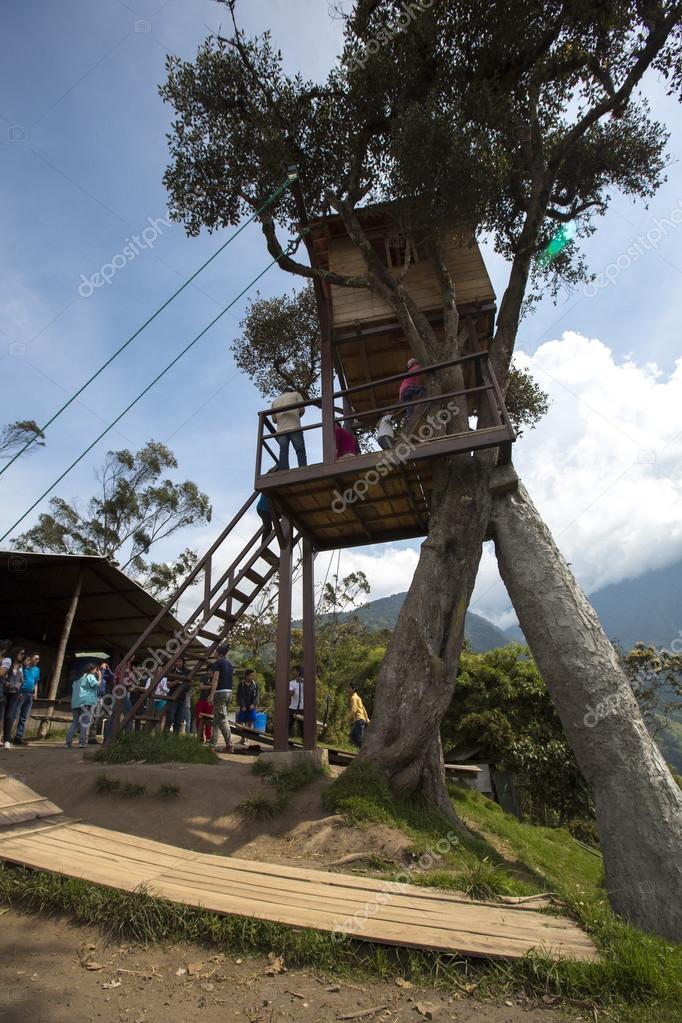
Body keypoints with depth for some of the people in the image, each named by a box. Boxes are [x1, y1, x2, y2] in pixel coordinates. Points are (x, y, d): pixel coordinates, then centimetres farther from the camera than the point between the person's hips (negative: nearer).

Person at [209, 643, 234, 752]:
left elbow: (215, 679, -15)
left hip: (220, 692, -8)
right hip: (229, 692, 8)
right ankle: (213, 744, 15)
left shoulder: (218, 663, -7)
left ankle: (229, 745, -9)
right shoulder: (230, 663, 15)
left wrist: (212, 695, -17)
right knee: (216, 719, 14)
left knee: (222, 720, -7)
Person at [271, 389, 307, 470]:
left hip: (281, 430, 3)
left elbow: (274, 419, 18)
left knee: (283, 452, -2)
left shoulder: (275, 401, 27)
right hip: (294, 428, -3)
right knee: (300, 451, -3)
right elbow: (302, 409, 5)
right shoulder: (296, 394, 18)